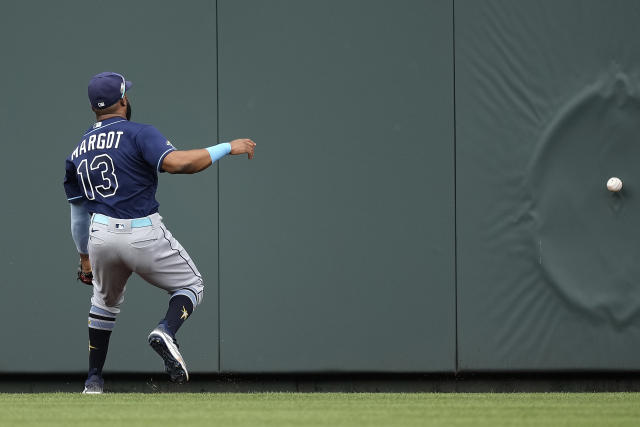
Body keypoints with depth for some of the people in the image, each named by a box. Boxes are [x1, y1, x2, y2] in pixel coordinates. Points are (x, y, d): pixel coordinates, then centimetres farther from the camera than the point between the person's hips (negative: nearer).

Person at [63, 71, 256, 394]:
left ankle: (93, 381, 26)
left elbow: (78, 212, 19)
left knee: (106, 301, 30)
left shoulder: (78, 153, 13)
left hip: (100, 235, 5)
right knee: (191, 286, 14)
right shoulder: (138, 134, -6)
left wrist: (85, 257, 30)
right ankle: (166, 332, -17)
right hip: (143, 235, -5)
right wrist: (227, 148, -16)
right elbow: (175, 162, -24)